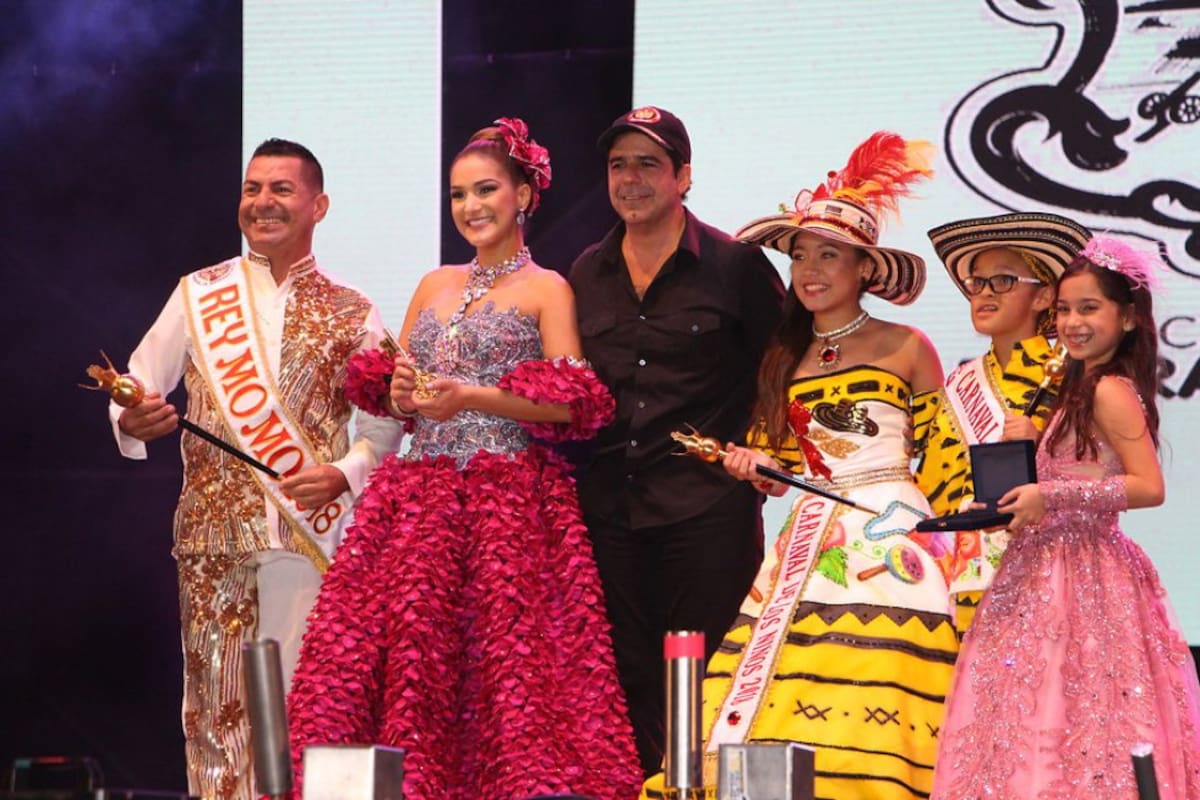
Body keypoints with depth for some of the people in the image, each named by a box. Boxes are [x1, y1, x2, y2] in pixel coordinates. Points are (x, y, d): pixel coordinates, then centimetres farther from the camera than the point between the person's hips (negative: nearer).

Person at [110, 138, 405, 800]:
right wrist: (132, 421, -10)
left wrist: (345, 474, -10)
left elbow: (384, 423, 9)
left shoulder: (352, 314, 9)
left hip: (314, 532, -1)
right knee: (218, 695, -3)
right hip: (214, 532, 1)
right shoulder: (198, 295, 11)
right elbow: (139, 385, 13)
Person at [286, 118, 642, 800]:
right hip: (422, 496, 5)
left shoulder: (546, 290, 3)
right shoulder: (435, 285, 21)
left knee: (506, 657, -14)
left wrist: (472, 397, -15)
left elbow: (569, 406, -8)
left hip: (512, 499, -5)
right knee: (402, 647, -7)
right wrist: (402, 397, -1)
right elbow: (390, 387, 22)